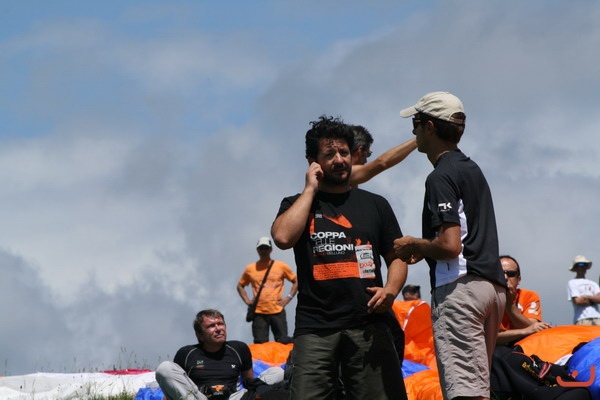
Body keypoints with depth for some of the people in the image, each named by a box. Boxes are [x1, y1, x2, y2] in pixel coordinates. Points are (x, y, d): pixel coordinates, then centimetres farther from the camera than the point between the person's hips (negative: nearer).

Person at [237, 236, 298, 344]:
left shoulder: (282, 266, 5)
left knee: (283, 343, -4)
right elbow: (240, 285, 21)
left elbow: (296, 281, 13)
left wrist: (289, 297, 1)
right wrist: (247, 300, 7)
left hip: (278, 312, -1)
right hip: (259, 313, 1)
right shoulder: (250, 269, 8)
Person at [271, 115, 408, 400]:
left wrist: (391, 289, -5)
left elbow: (397, 258, 17)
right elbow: (283, 237, -9)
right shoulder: (298, 204, 13)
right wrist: (310, 189, 0)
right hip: (316, 328, -1)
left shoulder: (375, 205, 18)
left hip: (368, 325, 2)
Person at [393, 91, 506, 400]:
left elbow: (449, 245, -18)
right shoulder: (472, 169, 21)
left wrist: (413, 244, -1)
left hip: (460, 285, -10)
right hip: (493, 286, 10)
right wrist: (424, 249, 23)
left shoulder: (441, 176, -9)